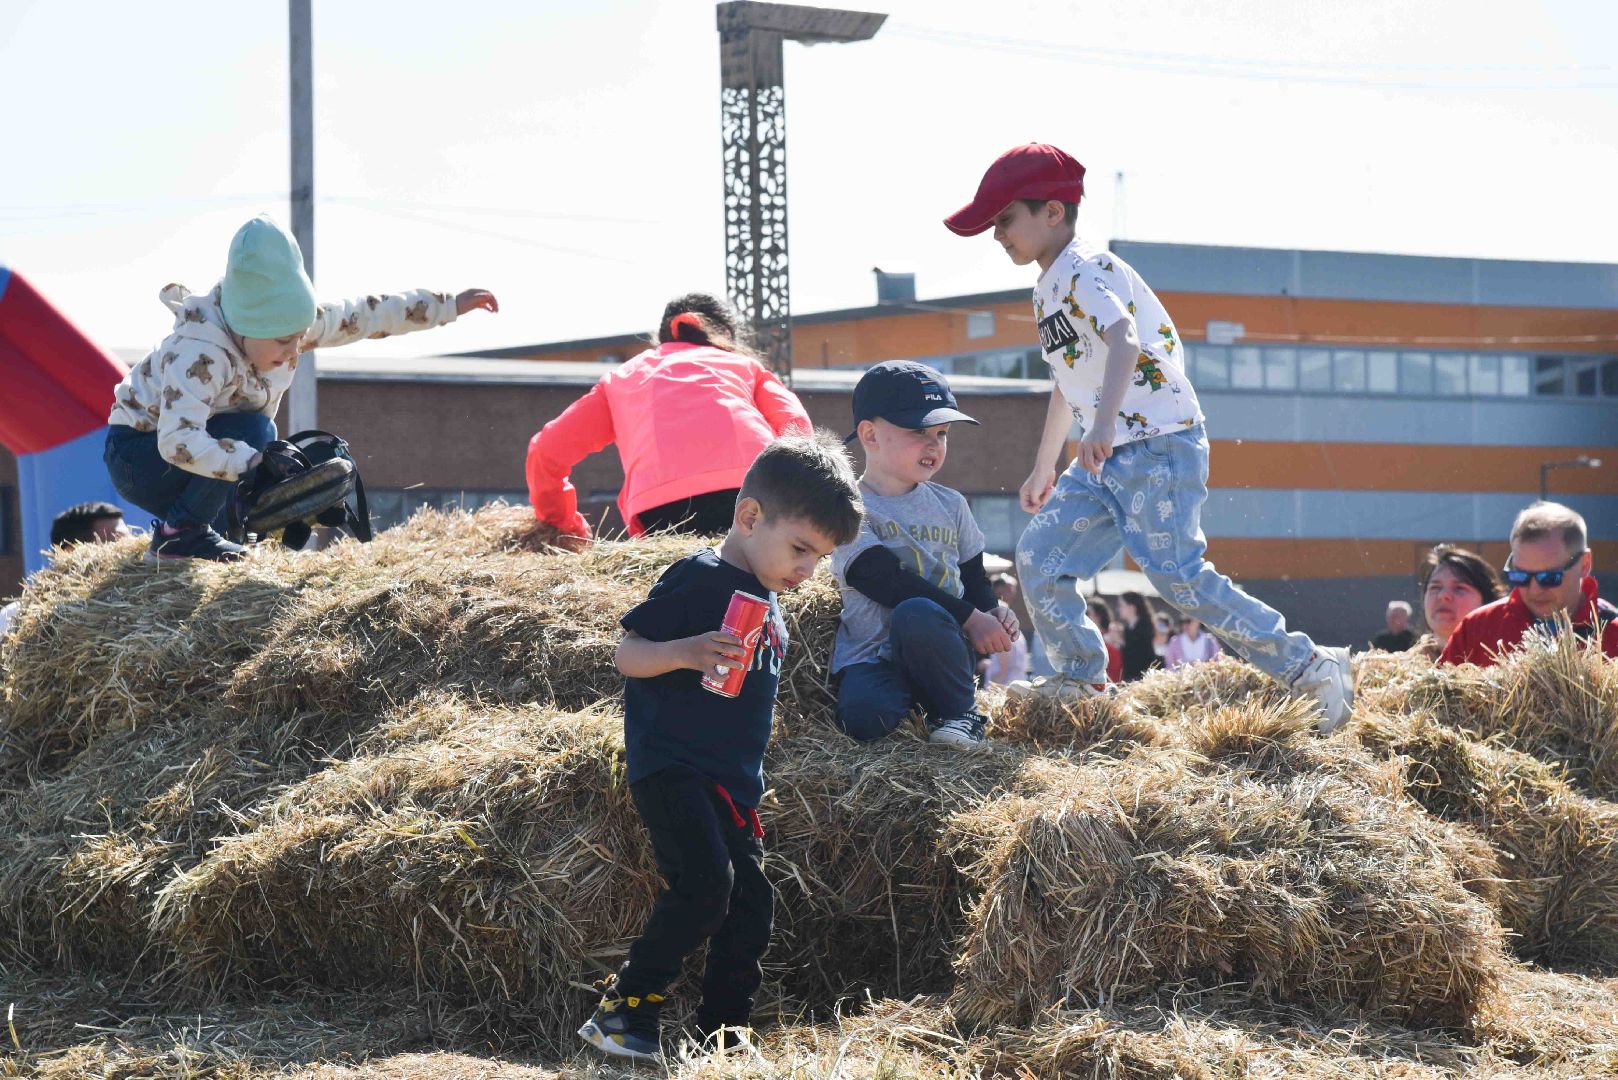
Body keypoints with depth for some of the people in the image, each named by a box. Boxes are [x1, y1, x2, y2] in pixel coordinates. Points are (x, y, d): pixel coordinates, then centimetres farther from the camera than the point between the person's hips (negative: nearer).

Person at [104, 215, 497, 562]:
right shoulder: (200, 355, -37)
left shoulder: (283, 324, -13)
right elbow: (177, 442, -46)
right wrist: (255, 463, -53)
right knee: (252, 430, -30)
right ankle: (179, 535, -18)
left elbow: (364, 316, -2)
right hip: (137, 454, -8)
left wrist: (449, 305, 1)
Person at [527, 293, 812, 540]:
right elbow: (796, 428, 16)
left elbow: (545, 451, 29)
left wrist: (567, 526, 41)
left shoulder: (622, 376, 36)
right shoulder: (744, 364, 35)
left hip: (663, 508, 0)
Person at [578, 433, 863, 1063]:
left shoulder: (769, 606, 17)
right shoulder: (699, 580, -9)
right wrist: (686, 652, -30)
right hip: (671, 769, -9)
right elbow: (627, 654, -12)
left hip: (733, 783, 9)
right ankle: (623, 1013, -14)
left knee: (749, 912, 4)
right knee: (704, 886, -24)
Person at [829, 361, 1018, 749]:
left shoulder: (950, 505, 16)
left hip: (938, 653, 3)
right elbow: (887, 582, -13)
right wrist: (969, 618, -18)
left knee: (915, 614, -35)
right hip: (872, 656, -3)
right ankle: (915, 703, -3)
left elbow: (974, 578, 20)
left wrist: (994, 611, -5)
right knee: (863, 715, -38)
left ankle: (961, 712, -12)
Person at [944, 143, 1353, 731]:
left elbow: (1124, 341, -32)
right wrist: (1043, 466, 37)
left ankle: (1310, 667, -10)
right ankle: (1082, 680, 20)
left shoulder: (1084, 269, -13)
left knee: (1179, 576, -16)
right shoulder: (1047, 290, 18)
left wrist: (1103, 424, -47)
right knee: (1038, 558, 6)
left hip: (1159, 441, -10)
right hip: (1108, 455, 10)